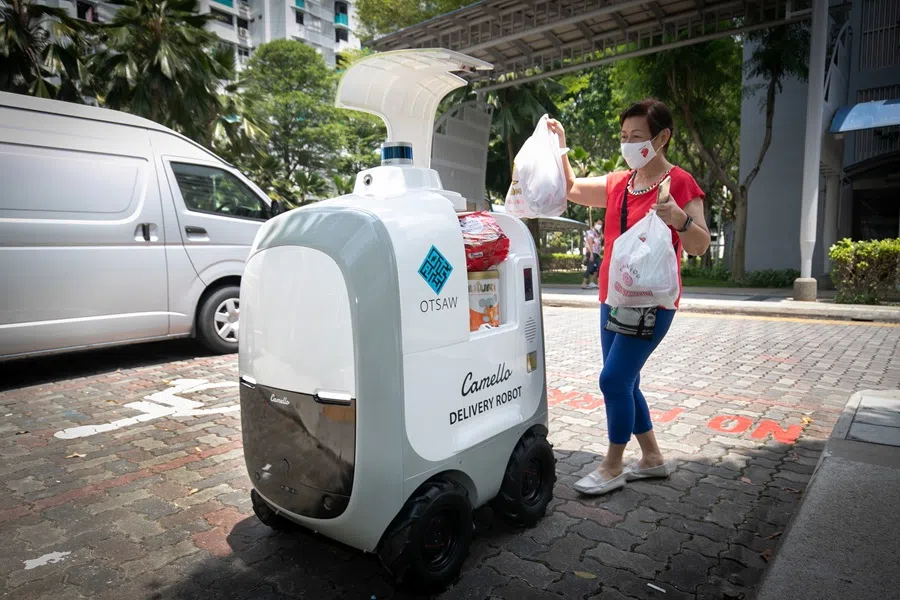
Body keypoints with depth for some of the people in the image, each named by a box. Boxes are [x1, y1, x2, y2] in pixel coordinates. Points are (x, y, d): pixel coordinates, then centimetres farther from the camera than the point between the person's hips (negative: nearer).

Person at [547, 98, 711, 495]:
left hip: (650, 302, -8)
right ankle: (652, 458, 29)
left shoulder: (680, 183, -8)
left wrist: (679, 219, -33)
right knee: (623, 383, 13)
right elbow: (572, 189, 22)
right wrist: (560, 147, 13)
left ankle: (613, 467, 8)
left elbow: (700, 246, -13)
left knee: (614, 379, -10)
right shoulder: (618, 184, 12)